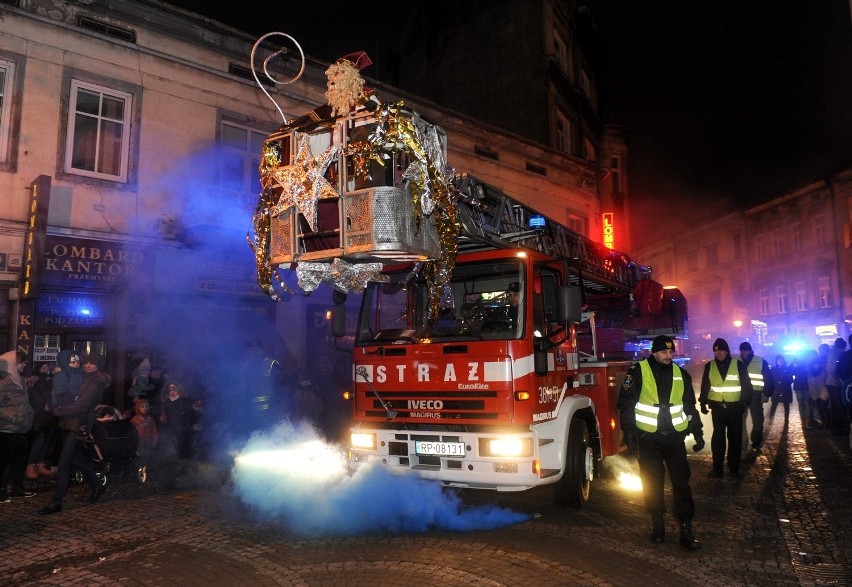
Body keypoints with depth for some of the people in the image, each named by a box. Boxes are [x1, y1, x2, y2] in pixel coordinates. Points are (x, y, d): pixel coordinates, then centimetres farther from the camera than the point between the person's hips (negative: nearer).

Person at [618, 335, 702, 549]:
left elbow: (689, 405, 14)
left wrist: (697, 432, 10)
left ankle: (686, 527, 4)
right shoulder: (638, 371, -6)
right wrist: (628, 430, -11)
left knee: (681, 481, -1)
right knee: (652, 481, 7)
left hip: (674, 436, 3)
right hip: (648, 437, -2)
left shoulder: (681, 374, 6)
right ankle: (657, 522, 21)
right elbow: (626, 401, -6)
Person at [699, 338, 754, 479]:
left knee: (735, 438, 7)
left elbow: (746, 385, 0)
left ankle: (733, 468, 18)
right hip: (717, 407, 1)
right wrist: (703, 402, 5)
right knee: (718, 437, 4)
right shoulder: (709, 366, 2)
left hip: (735, 407, -1)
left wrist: (745, 402, -5)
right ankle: (717, 468, 10)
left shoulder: (738, 365, -3)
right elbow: (705, 386, 8)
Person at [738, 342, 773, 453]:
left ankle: (756, 444, 20)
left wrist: (766, 394, -7)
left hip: (755, 395, -1)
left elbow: (768, 379, 0)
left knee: (757, 421, 6)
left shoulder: (761, 361, -1)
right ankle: (741, 444, 13)